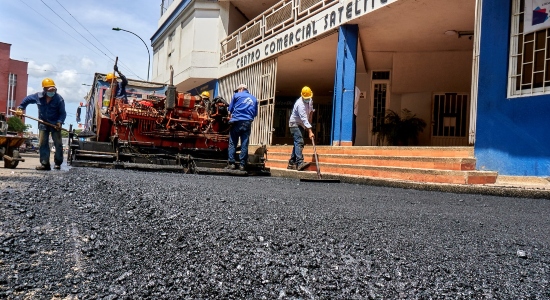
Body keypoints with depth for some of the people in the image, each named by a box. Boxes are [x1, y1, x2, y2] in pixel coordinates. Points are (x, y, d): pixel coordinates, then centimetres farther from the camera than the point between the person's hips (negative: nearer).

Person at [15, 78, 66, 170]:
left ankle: (58, 163, 11)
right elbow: (27, 99, 15)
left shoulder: (59, 99, -13)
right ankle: (45, 164, -2)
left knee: (58, 144, -1)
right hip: (43, 123, 3)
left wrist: (59, 122, -25)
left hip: (55, 124, -3)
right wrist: (20, 108, 9)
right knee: (42, 144, -3)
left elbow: (63, 113, -11)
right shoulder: (38, 96, -4)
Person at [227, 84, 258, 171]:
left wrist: (230, 117, 23)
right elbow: (255, 113, 16)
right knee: (244, 144, 3)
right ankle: (242, 164, 2)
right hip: (247, 123, 3)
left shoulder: (237, 95, 7)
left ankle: (231, 163, -1)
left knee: (232, 143, 3)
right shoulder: (254, 99, 17)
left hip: (236, 122, -2)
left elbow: (230, 109, 8)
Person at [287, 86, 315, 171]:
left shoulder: (310, 100, 1)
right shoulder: (300, 104, -28)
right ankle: (300, 163, -33)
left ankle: (291, 163, 14)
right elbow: (304, 119, -35)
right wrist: (310, 131, -40)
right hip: (295, 124, -9)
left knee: (297, 143, 9)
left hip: (302, 125, 9)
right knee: (299, 142, -22)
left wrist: (310, 115, 9)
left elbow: (311, 109, 24)